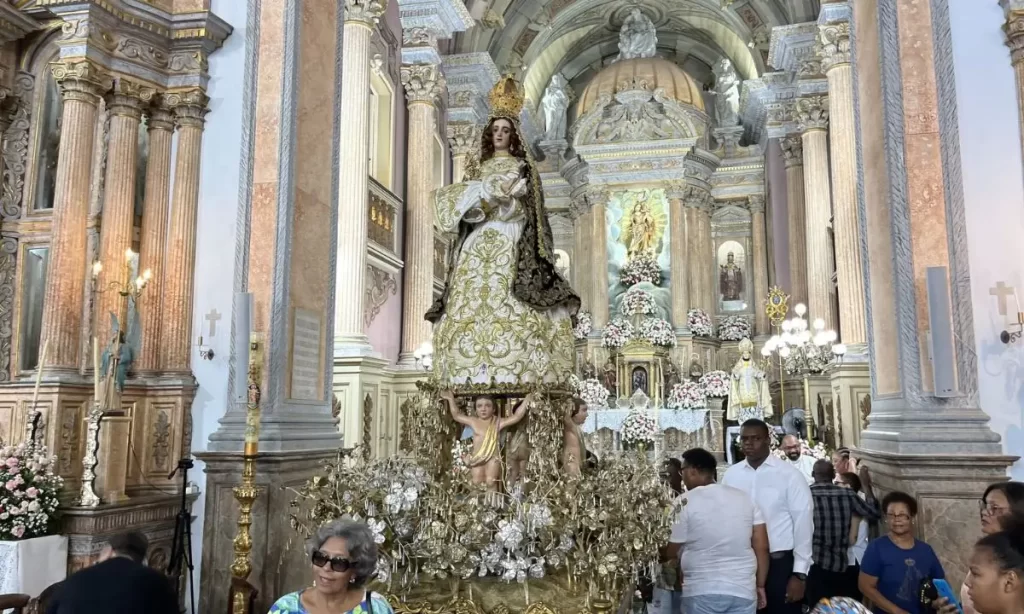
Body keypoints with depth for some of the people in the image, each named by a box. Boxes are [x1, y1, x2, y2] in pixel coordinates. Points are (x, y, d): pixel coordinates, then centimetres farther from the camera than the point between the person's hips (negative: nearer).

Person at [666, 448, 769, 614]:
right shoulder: (744, 498, 4)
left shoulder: (684, 502, -8)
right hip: (743, 590, 4)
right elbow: (762, 547, 4)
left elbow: (670, 552, 1)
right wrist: (760, 585, 13)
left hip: (701, 592, -4)